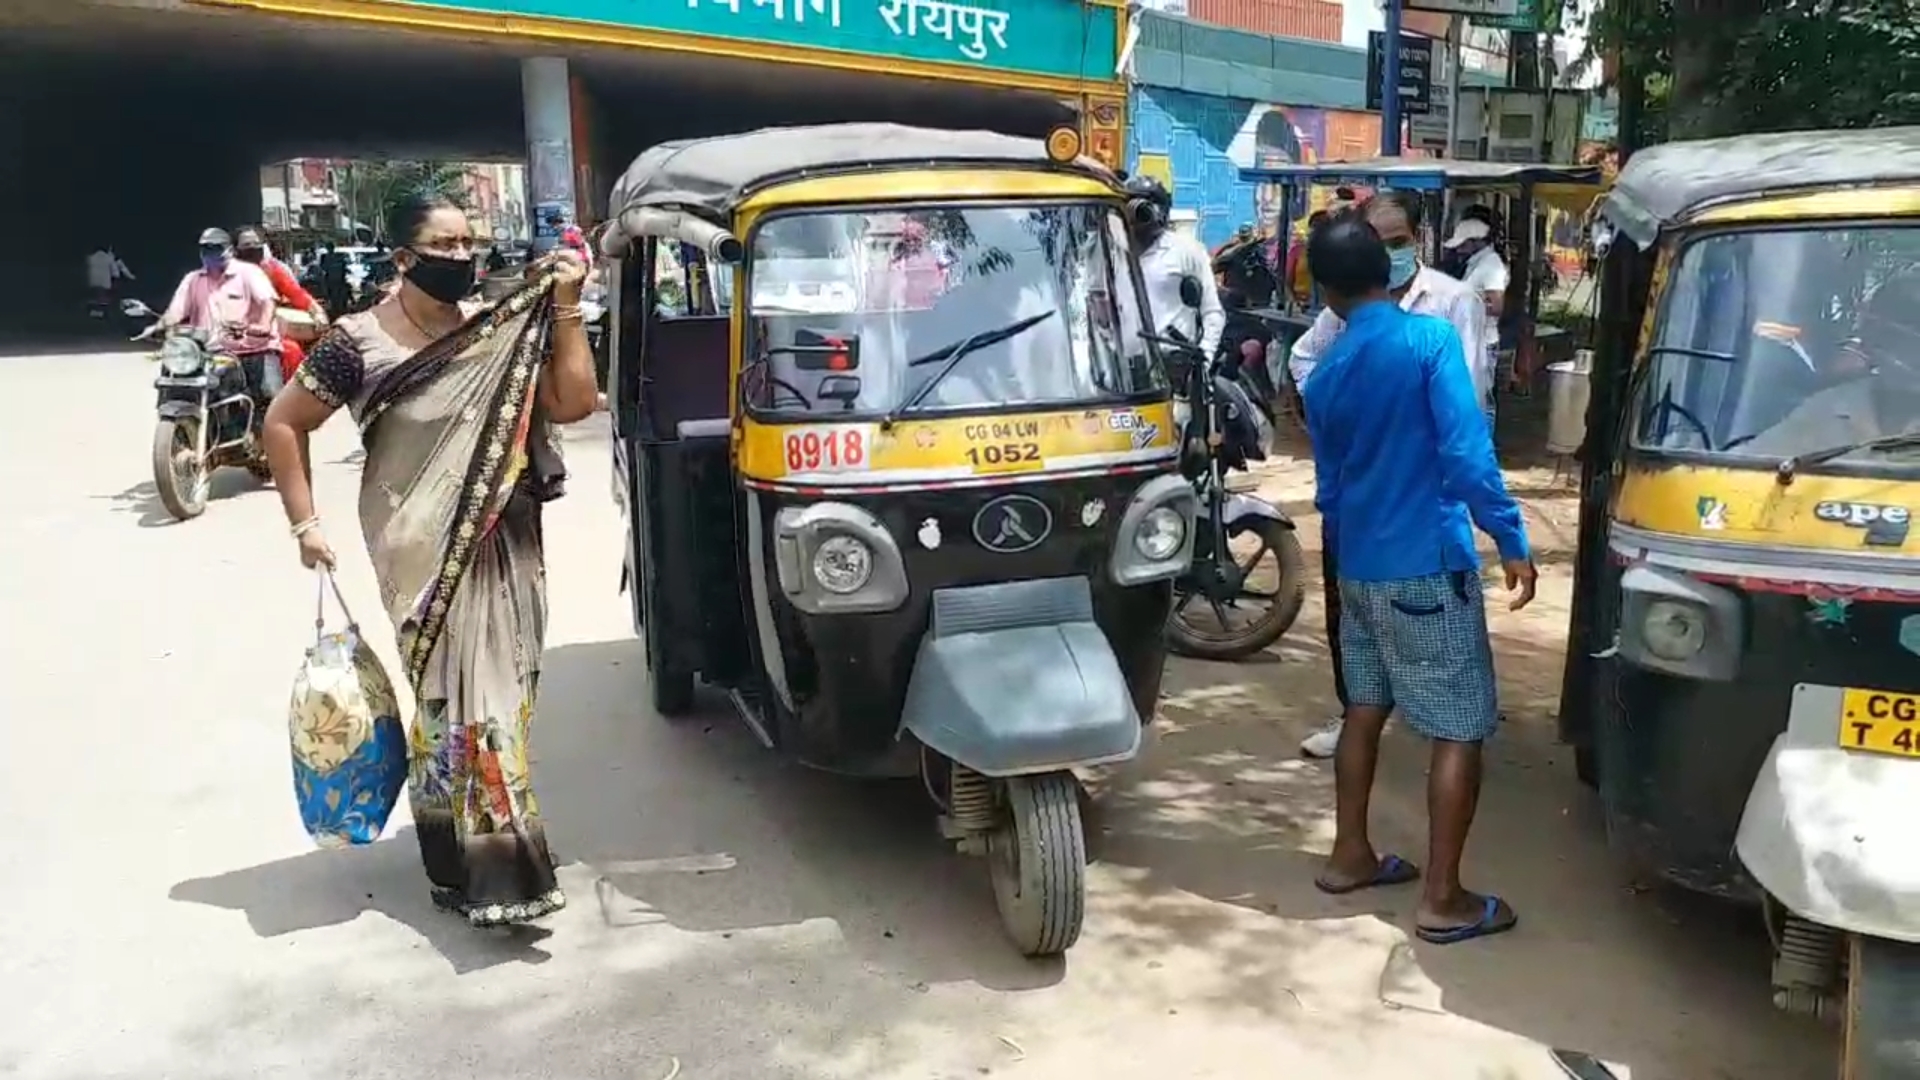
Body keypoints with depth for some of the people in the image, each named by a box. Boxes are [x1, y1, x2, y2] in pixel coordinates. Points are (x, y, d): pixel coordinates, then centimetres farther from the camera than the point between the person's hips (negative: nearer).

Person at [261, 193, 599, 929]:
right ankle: (480, 869, 2)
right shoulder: (359, 343, -8)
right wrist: (304, 522, -3)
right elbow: (283, 424, 1)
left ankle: (480, 846, 31)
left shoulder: (500, 334, 3)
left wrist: (565, 308, -9)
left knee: (500, 696, 12)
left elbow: (573, 403, -5)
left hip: (504, 548, 5)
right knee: (460, 702, -5)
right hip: (423, 553, -4)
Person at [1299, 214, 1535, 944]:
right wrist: (1512, 541, -13)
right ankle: (1443, 900, 5)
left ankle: (1350, 855, 29)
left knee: (1365, 709, 20)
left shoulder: (1324, 375, 6)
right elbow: (1467, 454, -20)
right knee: (1460, 730, 1)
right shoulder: (1430, 340, -13)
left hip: (1358, 567, 7)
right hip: (1428, 565, -6)